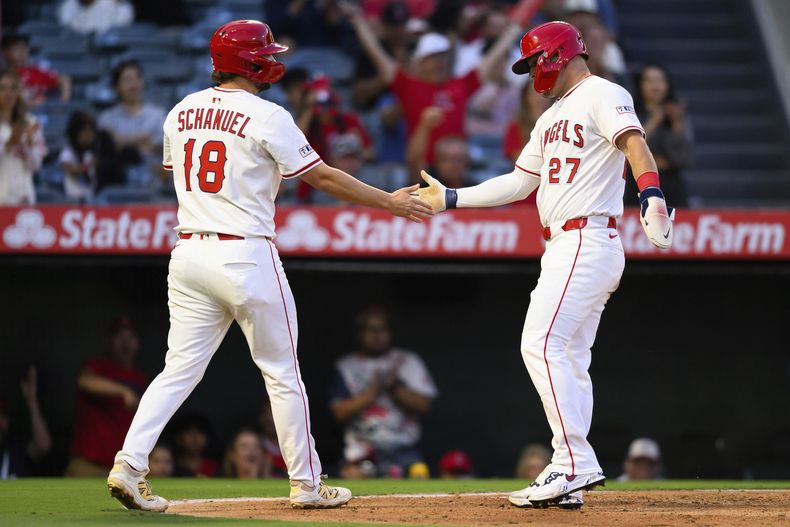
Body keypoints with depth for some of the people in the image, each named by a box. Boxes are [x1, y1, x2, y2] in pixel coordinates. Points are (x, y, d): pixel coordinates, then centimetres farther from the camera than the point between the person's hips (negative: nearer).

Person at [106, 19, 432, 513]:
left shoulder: (182, 112, 9)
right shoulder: (266, 116, -10)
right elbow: (323, 177, -8)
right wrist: (390, 202, 0)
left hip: (188, 253, 6)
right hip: (246, 256, -6)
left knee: (180, 369, 7)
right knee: (282, 372, 6)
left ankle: (129, 465, -8)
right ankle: (307, 485, 13)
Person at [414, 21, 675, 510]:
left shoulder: (602, 95, -6)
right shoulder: (552, 118, 24)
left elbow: (634, 141, -23)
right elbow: (519, 183, 27)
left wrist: (652, 193, -41)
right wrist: (449, 198, 23)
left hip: (587, 243, -10)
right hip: (563, 247, 10)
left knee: (542, 344, -17)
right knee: (568, 359, 7)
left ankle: (575, 462, -20)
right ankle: (568, 477, 8)